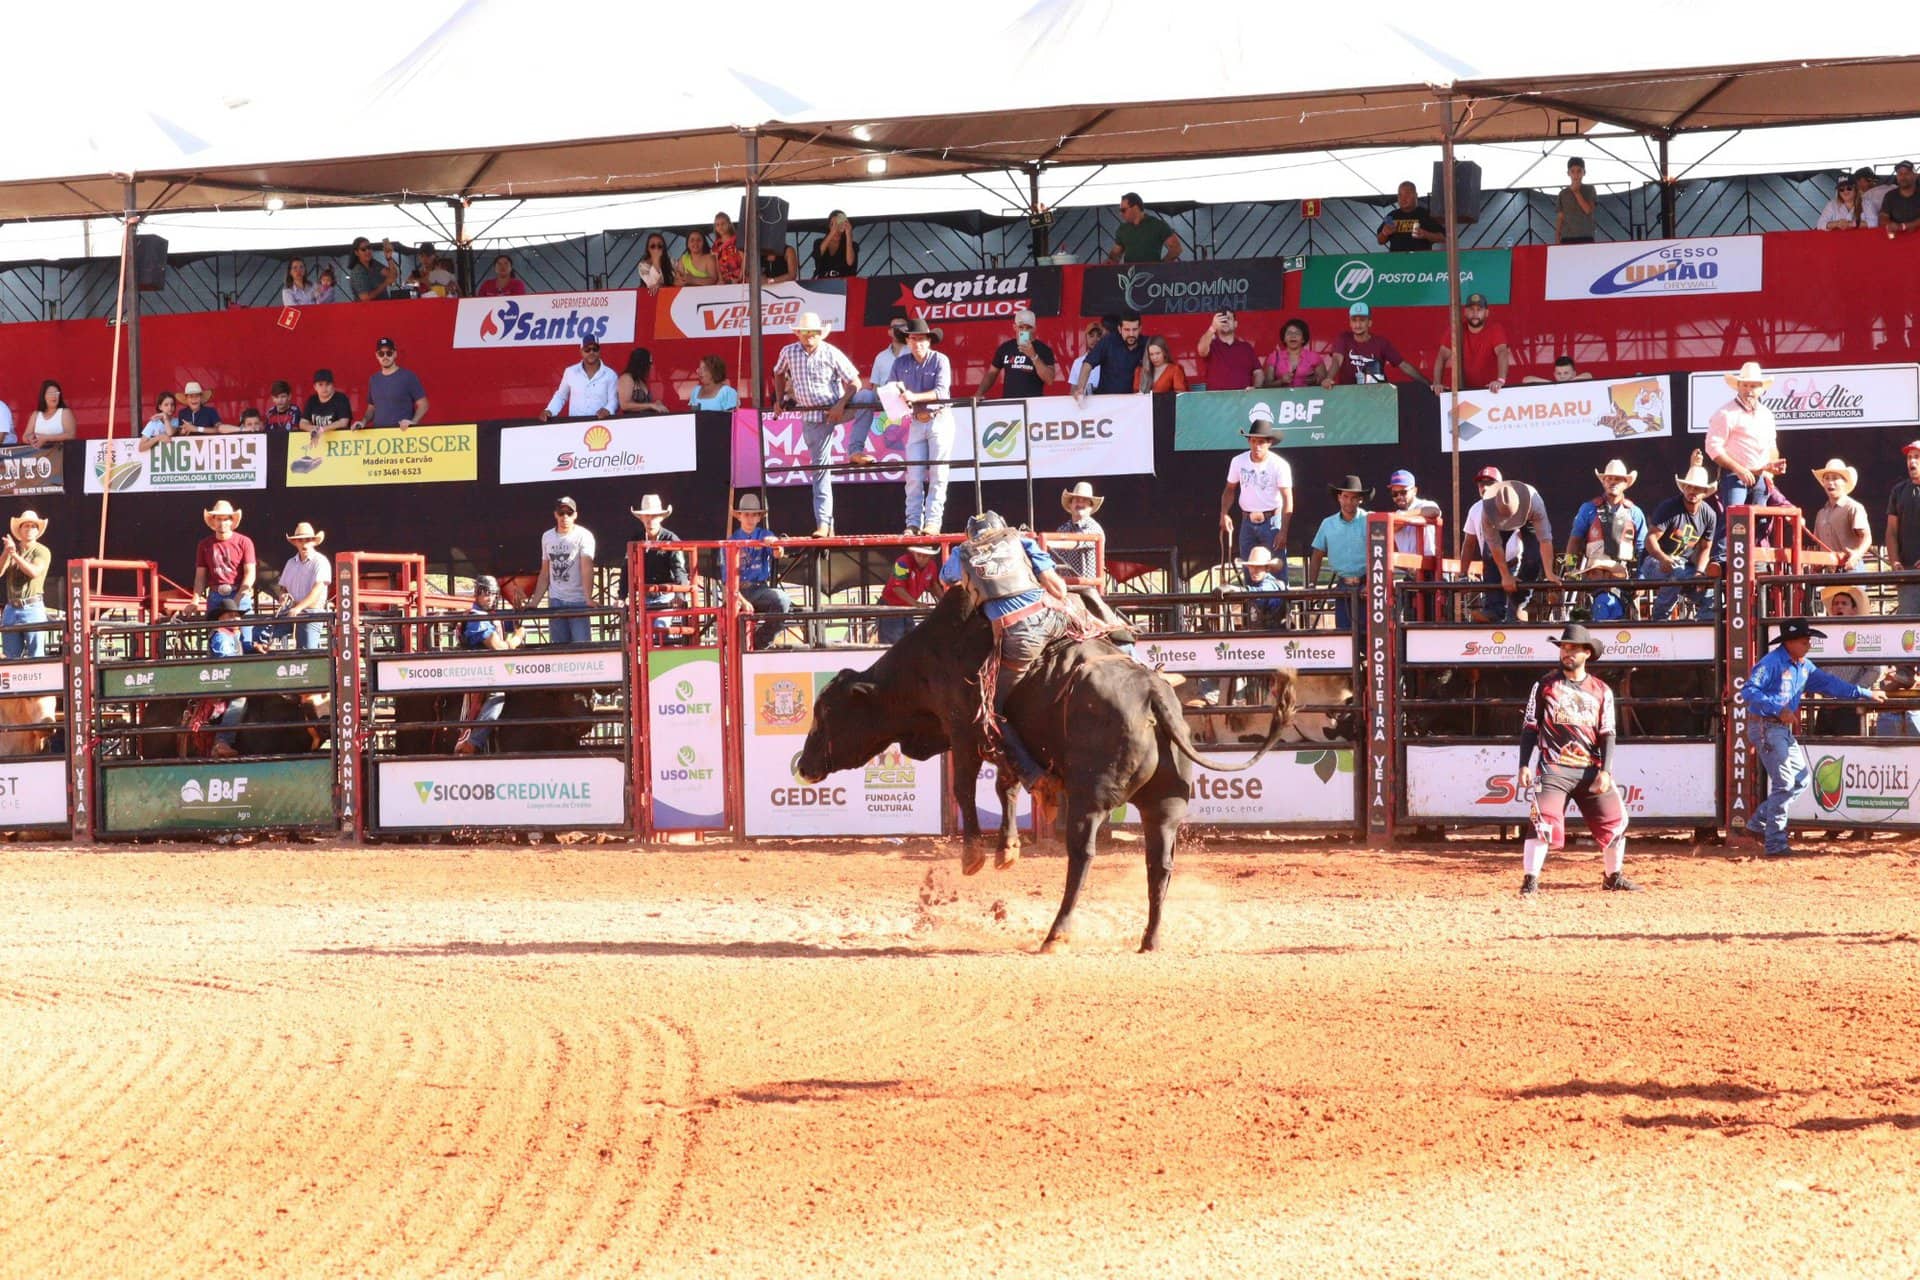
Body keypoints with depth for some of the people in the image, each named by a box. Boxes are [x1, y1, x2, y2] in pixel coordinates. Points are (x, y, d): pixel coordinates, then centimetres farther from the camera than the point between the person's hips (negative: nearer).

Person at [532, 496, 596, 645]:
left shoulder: (583, 536, -4)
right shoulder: (547, 537, 12)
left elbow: (587, 569, -16)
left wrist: (588, 598, -30)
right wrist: (534, 602, 11)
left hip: (578, 601, -5)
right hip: (555, 601, 5)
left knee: (581, 643, -10)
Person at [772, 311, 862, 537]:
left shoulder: (832, 354, -11)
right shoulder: (789, 353, -2)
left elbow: (854, 382, -9)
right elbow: (779, 374, 19)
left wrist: (841, 404, -21)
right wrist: (781, 399, 9)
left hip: (835, 410, -1)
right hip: (812, 417, 1)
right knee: (819, 467, 1)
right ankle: (823, 523, 1)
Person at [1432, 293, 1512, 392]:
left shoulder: (1495, 328, -10)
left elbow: (1502, 353, -24)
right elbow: (1442, 356, -6)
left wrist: (1500, 380, -42)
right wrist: (1437, 384, -21)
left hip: (1491, 390, -1)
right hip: (1465, 390, 1)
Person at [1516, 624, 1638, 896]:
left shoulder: (1601, 690, 8)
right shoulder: (1545, 685, 4)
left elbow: (1607, 734, 4)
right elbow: (1530, 728, 6)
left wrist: (1605, 771, -8)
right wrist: (1524, 766, -3)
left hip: (1591, 769, 2)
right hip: (1554, 769, -2)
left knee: (1614, 821, 2)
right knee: (1544, 822, -17)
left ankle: (1613, 878, 21)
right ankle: (1530, 881, -11)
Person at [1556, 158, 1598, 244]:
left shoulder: (1589, 190, 9)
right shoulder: (1563, 193, 12)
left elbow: (1588, 210, -5)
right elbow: (1560, 218, 10)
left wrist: (1576, 192, -3)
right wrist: (1557, 240, 2)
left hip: (1586, 237, -1)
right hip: (1567, 238, 1)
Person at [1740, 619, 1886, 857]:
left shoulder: (1804, 666, 12)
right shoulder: (1772, 663, -16)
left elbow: (1828, 684, 21)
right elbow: (1748, 690, -24)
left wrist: (1865, 694, 21)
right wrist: (1779, 708, -29)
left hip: (1785, 729, 10)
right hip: (1766, 727, -10)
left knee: (1800, 779, 12)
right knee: (1784, 783, -12)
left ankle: (1759, 824, 19)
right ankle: (1775, 844, -8)